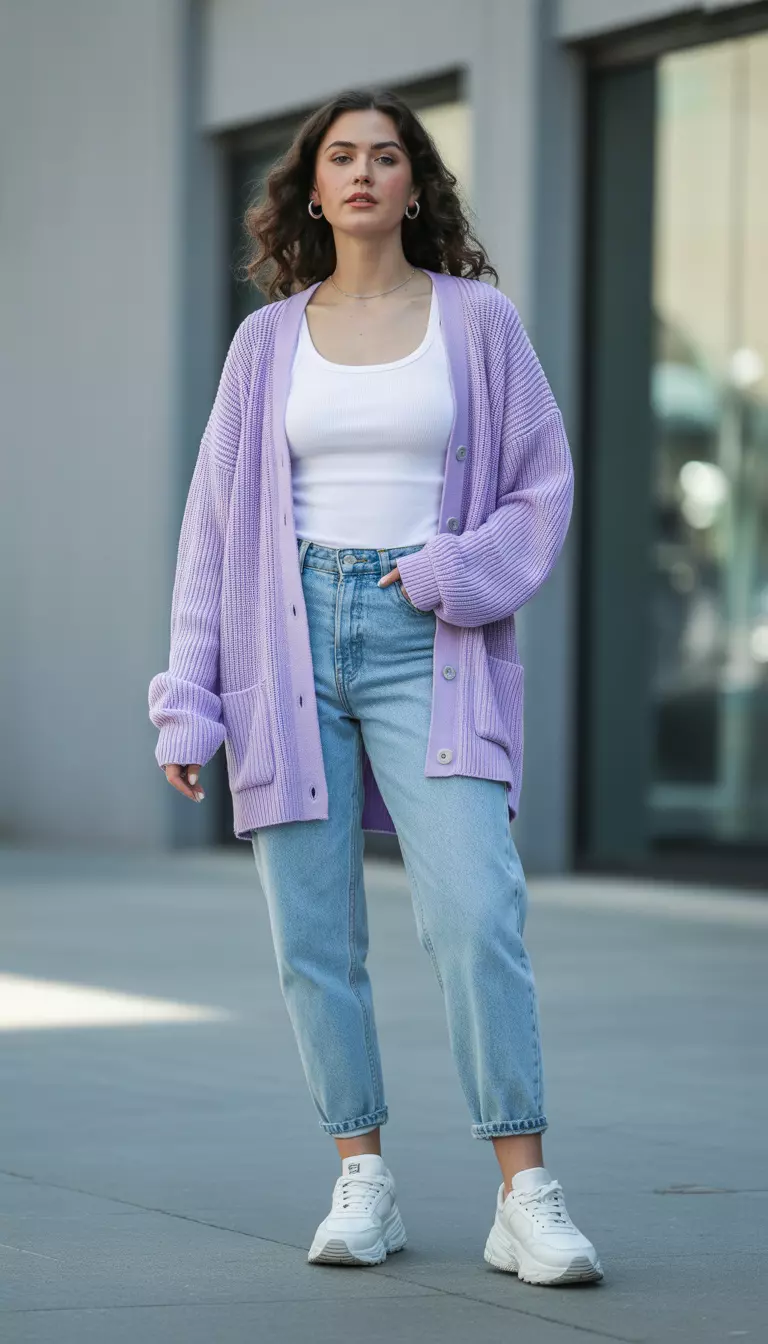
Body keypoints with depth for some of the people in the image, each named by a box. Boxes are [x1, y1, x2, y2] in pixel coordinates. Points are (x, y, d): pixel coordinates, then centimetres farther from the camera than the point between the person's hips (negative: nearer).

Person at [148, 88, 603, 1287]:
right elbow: (217, 519, 10)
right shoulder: (269, 340, 10)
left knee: (477, 915, -15)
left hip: (428, 646, -2)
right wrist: (188, 701, 4)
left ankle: (526, 1201, -13)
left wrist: (462, 570, -10)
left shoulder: (477, 319, 6)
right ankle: (362, 1182, 10)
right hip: (292, 637, 2)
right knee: (314, 937, 0)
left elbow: (544, 485, 8)